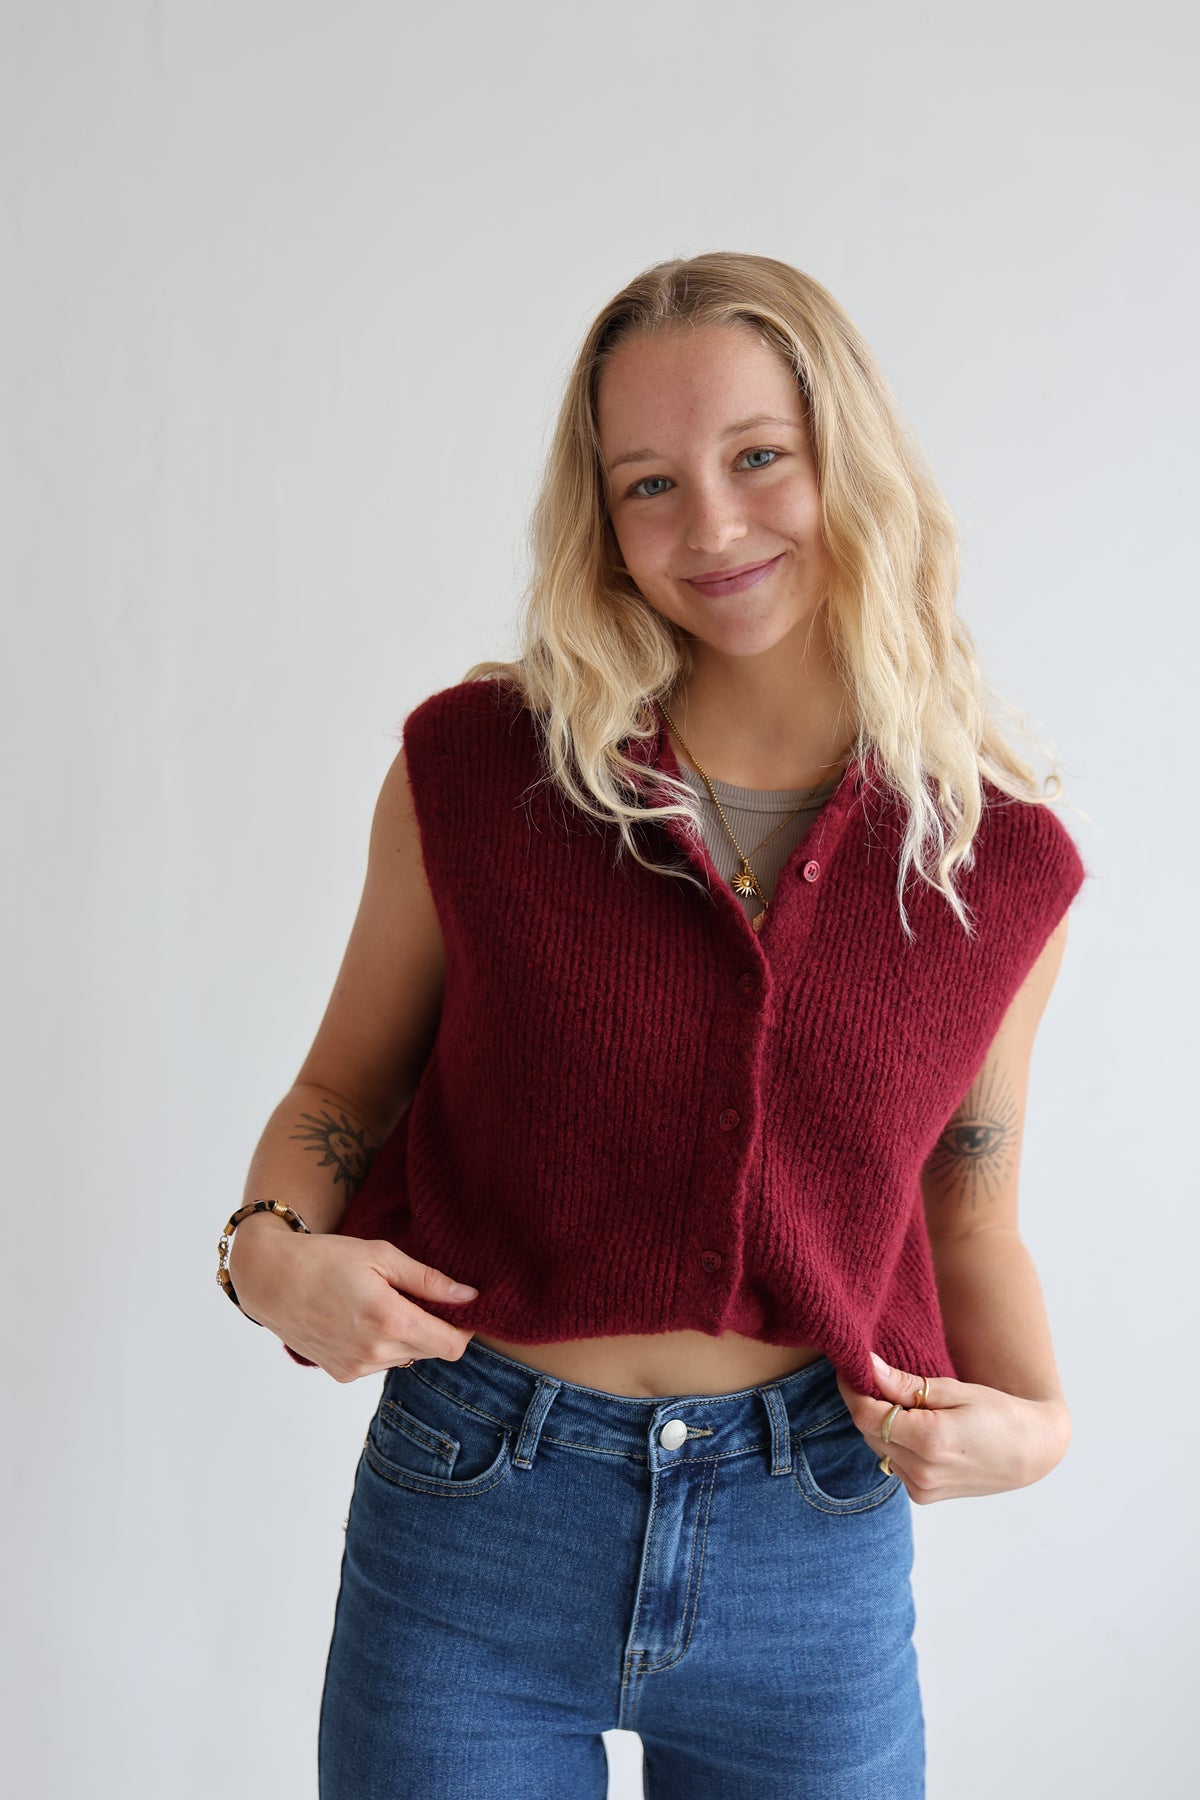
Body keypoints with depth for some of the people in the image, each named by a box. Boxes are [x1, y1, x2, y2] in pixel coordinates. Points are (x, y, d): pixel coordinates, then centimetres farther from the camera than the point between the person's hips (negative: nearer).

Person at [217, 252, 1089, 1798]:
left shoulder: (1001, 859, -3)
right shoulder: (475, 767, -7)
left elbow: (967, 1219, 10)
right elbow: (343, 1088, 5)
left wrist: (1033, 1415, -7)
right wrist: (271, 1247, -14)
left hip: (816, 1550, 2)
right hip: (472, 1531, -1)